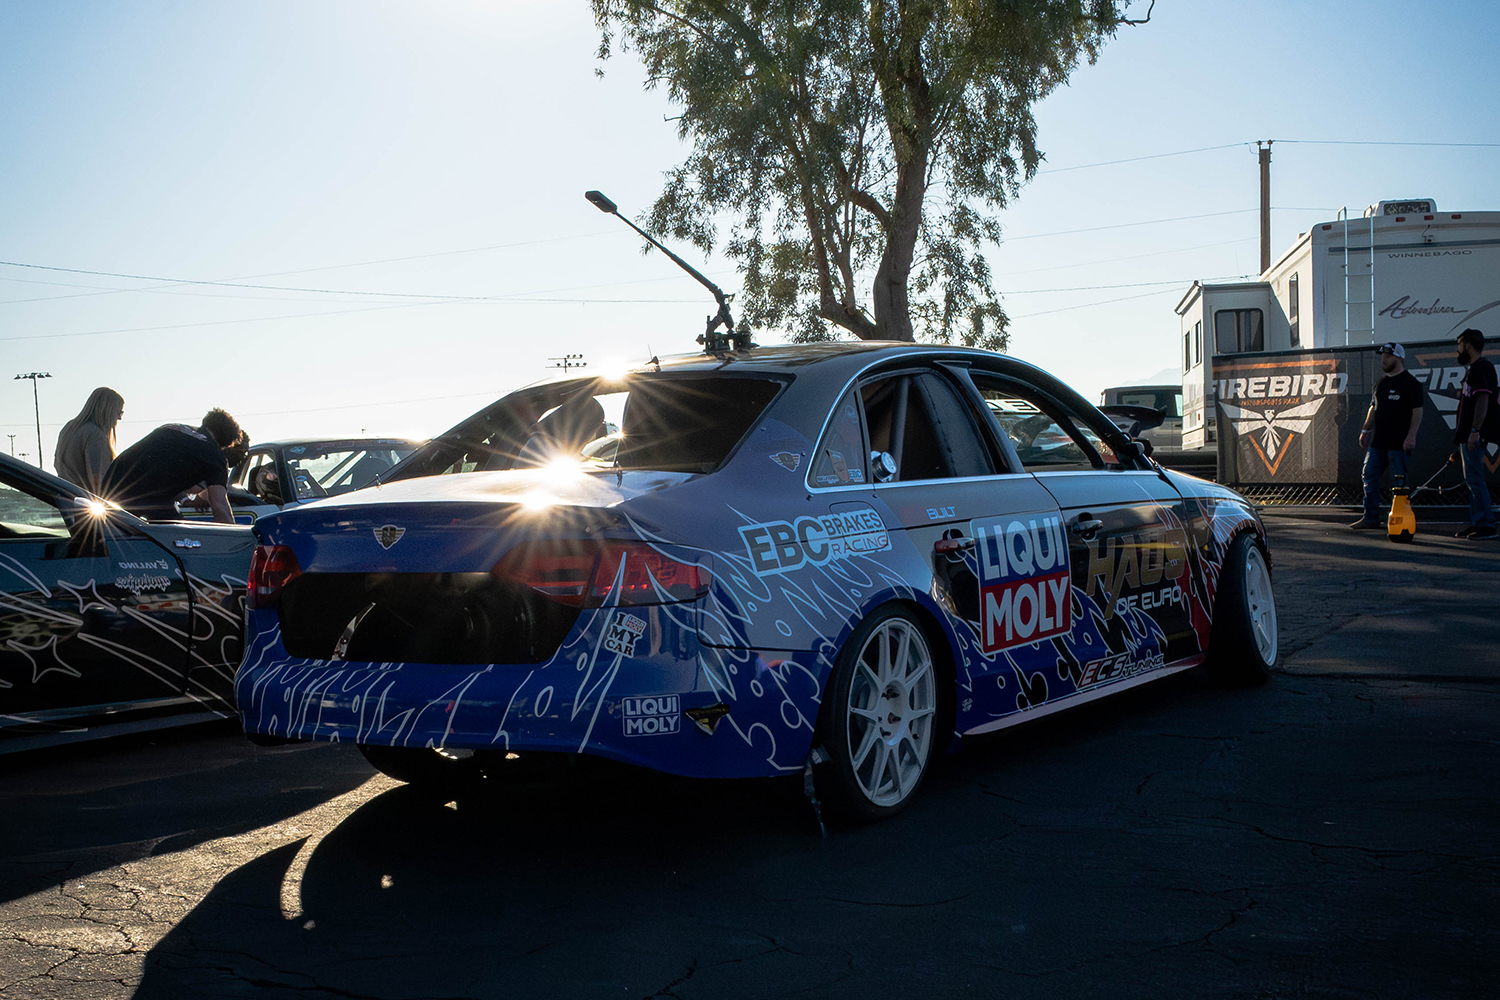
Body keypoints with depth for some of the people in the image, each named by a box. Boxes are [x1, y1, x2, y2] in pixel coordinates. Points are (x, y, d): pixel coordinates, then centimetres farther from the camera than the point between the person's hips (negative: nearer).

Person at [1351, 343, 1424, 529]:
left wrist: (1411, 436, -20)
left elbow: (1417, 411, -12)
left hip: (1399, 442, -8)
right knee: (1370, 477, 7)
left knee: (1399, 482, -3)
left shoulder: (1410, 383, -7)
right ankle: (1370, 517, 13)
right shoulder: (1381, 383, 17)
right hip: (1378, 441, 8)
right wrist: (1365, 430, 19)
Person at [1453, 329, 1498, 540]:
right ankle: (1476, 522, 15)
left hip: (1473, 435, -11)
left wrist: (1475, 431, -26)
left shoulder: (1482, 368, -12)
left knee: (1474, 479, -12)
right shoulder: (1474, 369, 20)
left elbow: (1483, 400, -21)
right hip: (1467, 435, 11)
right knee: (1472, 480, 12)